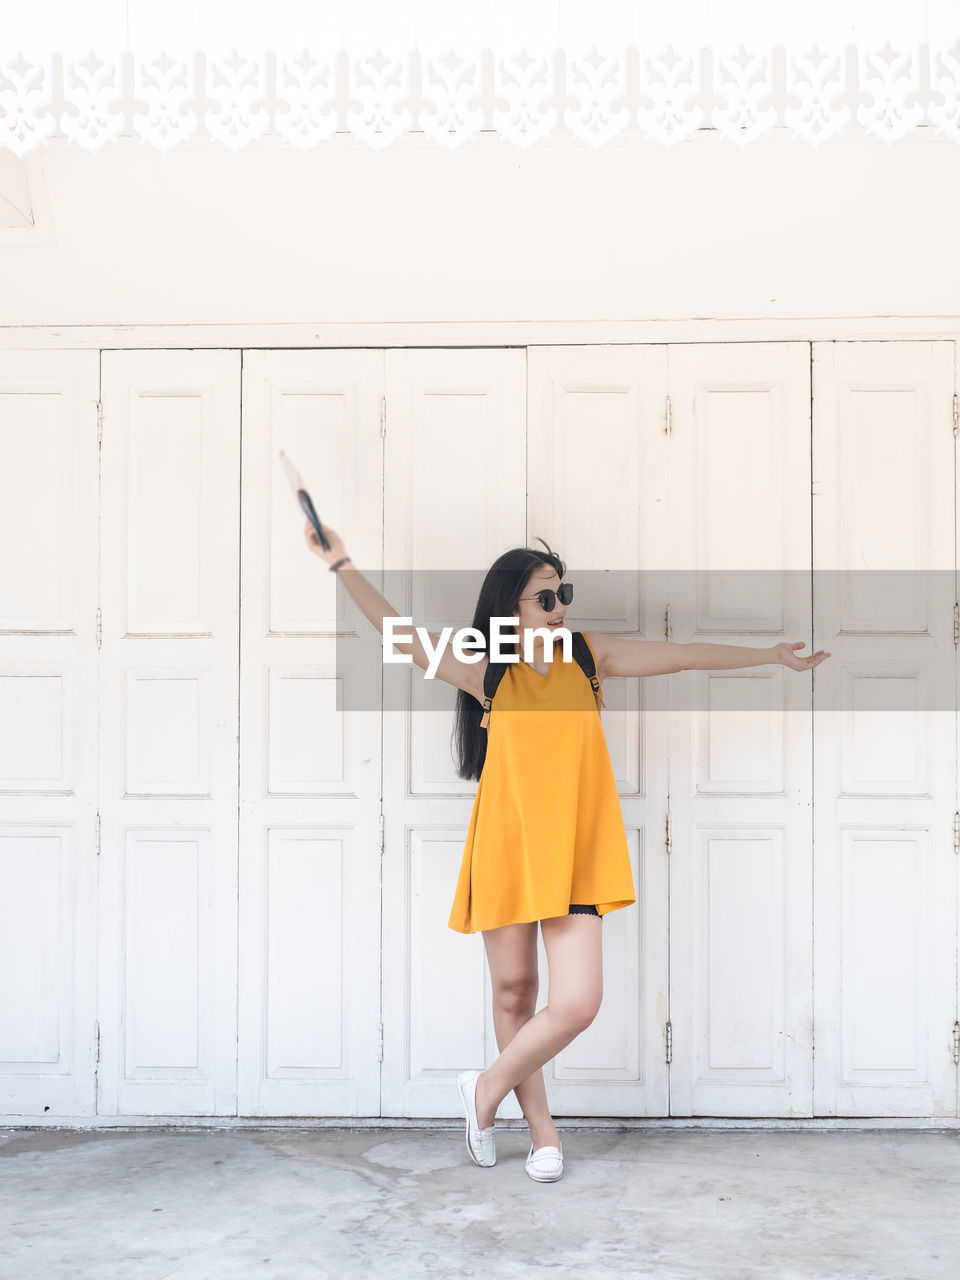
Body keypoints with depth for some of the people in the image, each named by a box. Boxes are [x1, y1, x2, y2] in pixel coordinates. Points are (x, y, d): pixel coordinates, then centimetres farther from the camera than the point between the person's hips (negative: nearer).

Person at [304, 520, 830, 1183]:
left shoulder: (589, 655, 5)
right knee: (513, 992, 9)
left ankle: (489, 1087, 17)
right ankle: (543, 1132, 29)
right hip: (505, 852, -1)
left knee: (577, 1003, -10)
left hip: (574, 857, 1)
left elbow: (683, 655, 9)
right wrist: (344, 564, -11)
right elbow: (399, 632, -5)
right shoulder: (486, 673, 0)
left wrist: (773, 655, 14)